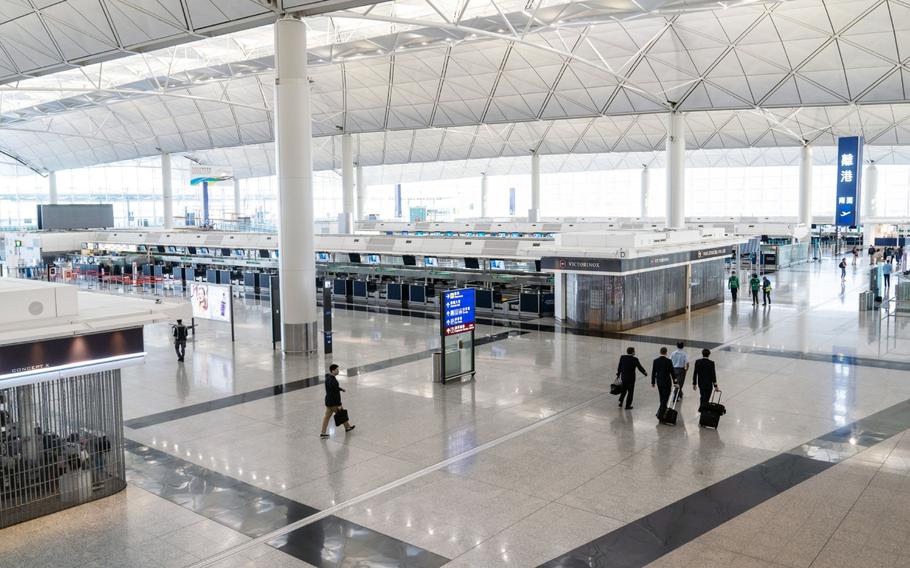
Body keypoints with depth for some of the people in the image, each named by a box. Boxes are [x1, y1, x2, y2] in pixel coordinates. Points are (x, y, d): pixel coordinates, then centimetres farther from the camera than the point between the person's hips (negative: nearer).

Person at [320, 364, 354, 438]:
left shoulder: (328, 377, 3)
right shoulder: (333, 381, -27)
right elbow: (336, 394, -26)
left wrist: (340, 389, 34)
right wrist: (339, 404, -22)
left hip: (328, 401, 9)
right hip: (333, 402, -9)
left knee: (327, 416, 12)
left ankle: (323, 433, 14)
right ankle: (347, 427, 34)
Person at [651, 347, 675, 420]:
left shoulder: (656, 361, -2)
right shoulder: (669, 361, -14)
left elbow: (653, 372, 2)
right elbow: (672, 372, -11)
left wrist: (653, 382, 11)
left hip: (659, 382, 5)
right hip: (667, 382, -5)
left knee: (662, 398, 18)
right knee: (665, 398, -1)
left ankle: (664, 412, 30)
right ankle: (659, 414, -9)